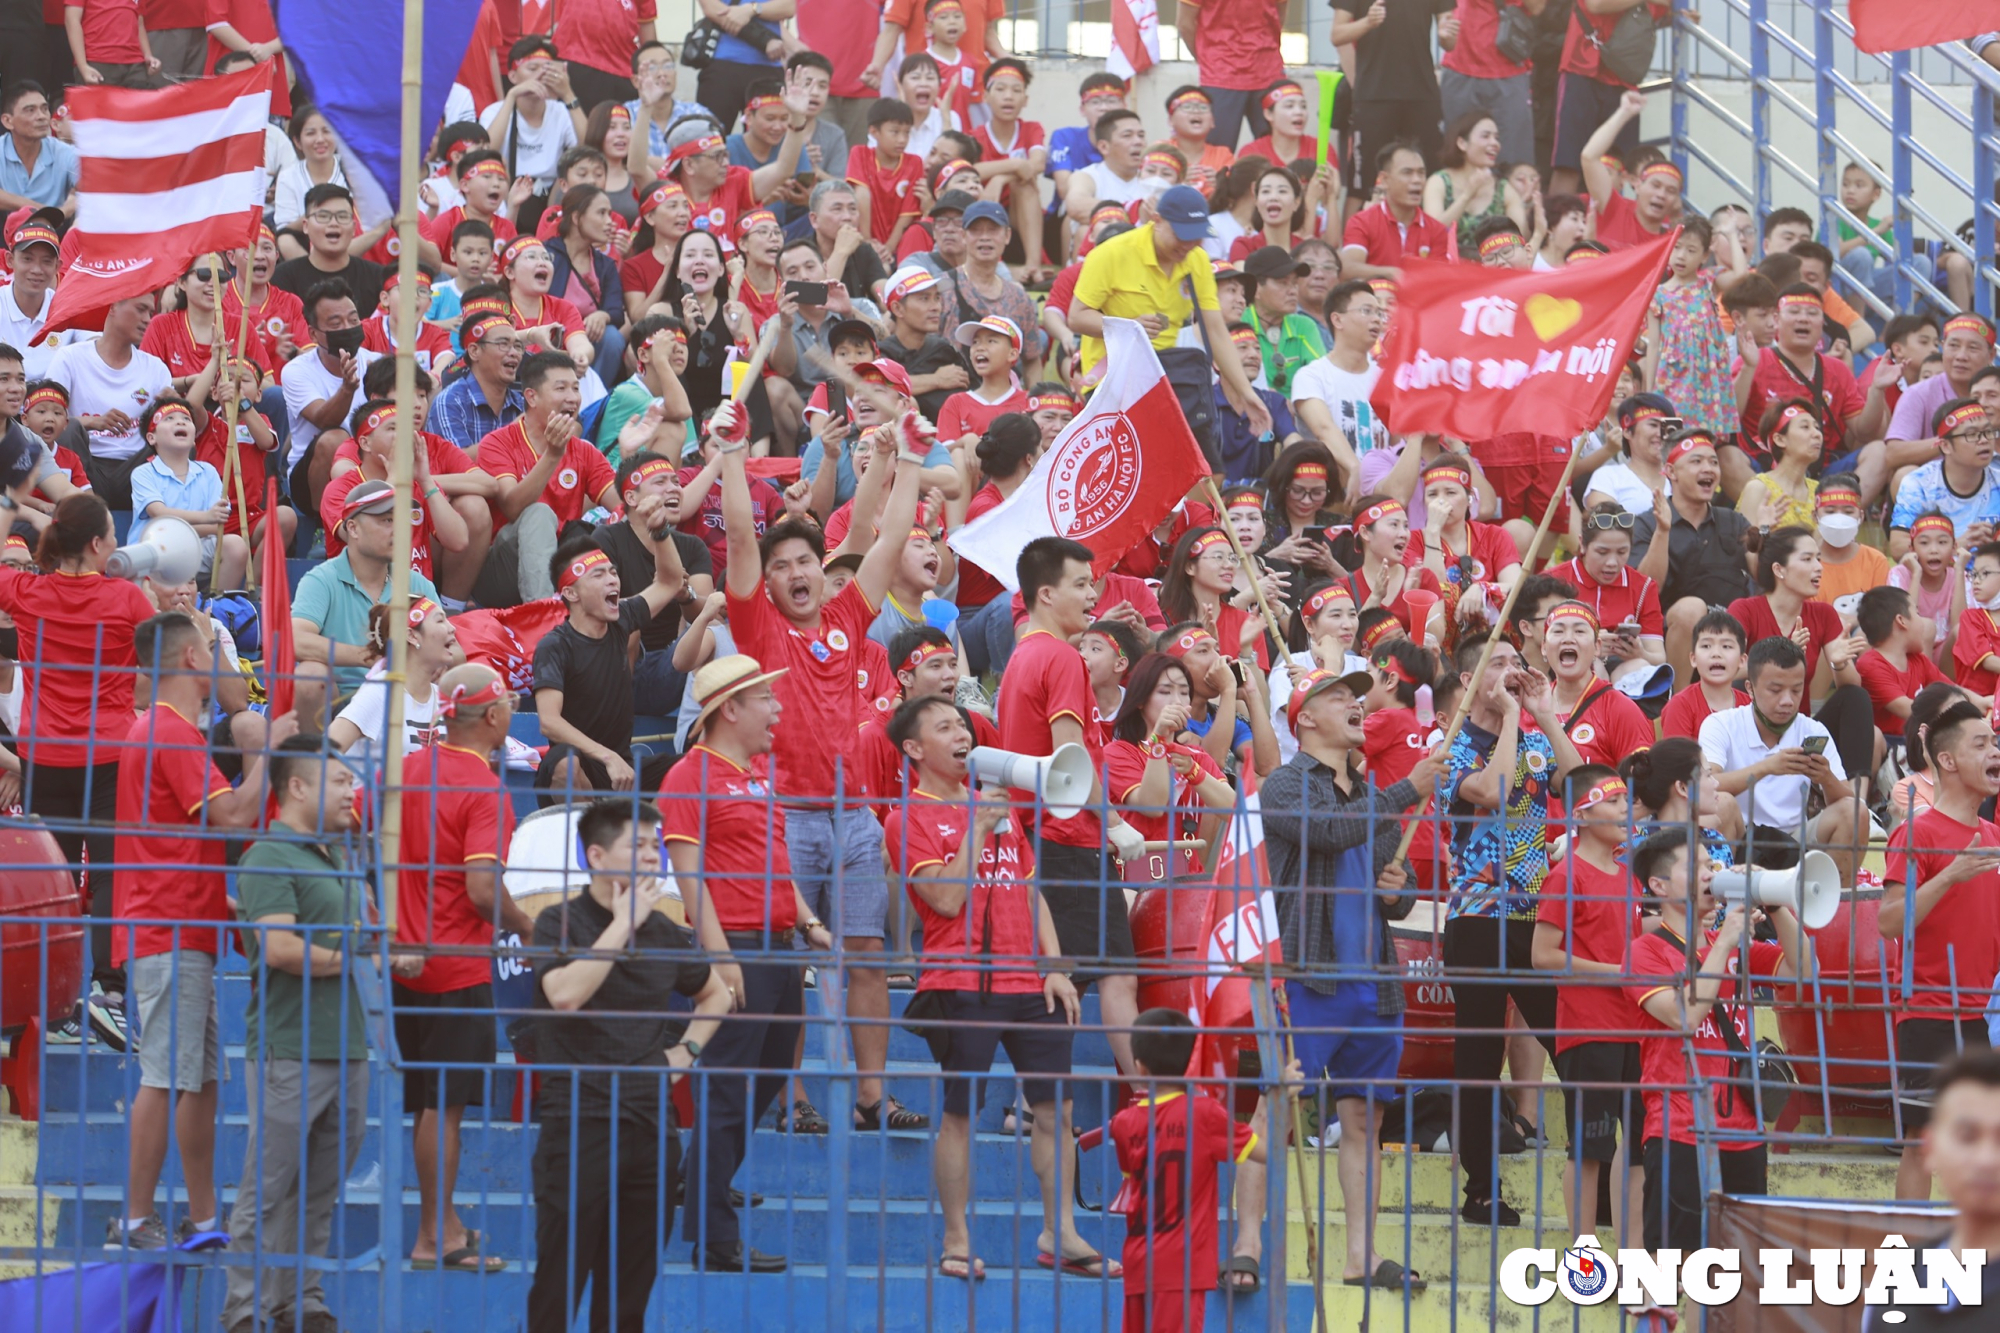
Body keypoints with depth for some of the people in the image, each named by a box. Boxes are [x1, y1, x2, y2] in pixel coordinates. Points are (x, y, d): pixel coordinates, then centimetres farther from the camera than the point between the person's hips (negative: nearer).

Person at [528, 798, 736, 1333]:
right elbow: (564, 993, -22)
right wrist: (623, 924, -15)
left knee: (631, 1284, 8)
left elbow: (717, 994, 28)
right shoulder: (560, 922, -3)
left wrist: (686, 1051, 12)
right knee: (560, 1281, -8)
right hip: (578, 1123, -5)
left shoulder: (662, 931, 11)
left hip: (651, 1125, 5)